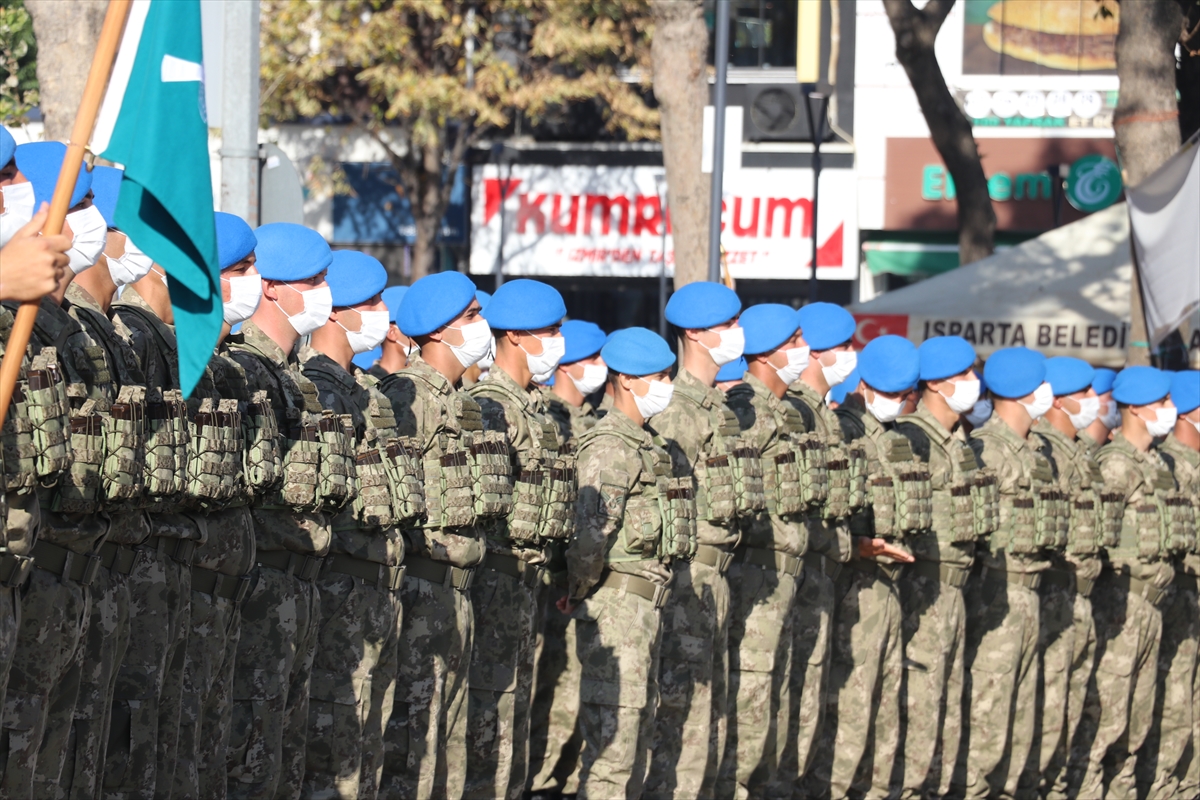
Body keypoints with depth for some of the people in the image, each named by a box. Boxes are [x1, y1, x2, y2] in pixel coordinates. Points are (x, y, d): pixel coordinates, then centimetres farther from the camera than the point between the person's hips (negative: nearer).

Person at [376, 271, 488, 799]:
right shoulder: (411, 396, -12)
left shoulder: (454, 399, 19)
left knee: (449, 726, 12)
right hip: (424, 580, -10)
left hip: (455, 590, 10)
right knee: (415, 719, -10)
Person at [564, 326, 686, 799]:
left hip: (645, 601, 10)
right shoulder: (610, 446, -15)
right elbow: (592, 529, -25)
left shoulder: (643, 445, 17)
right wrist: (576, 594, -15)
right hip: (617, 601, -10)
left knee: (638, 726, 14)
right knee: (613, 730, -10)